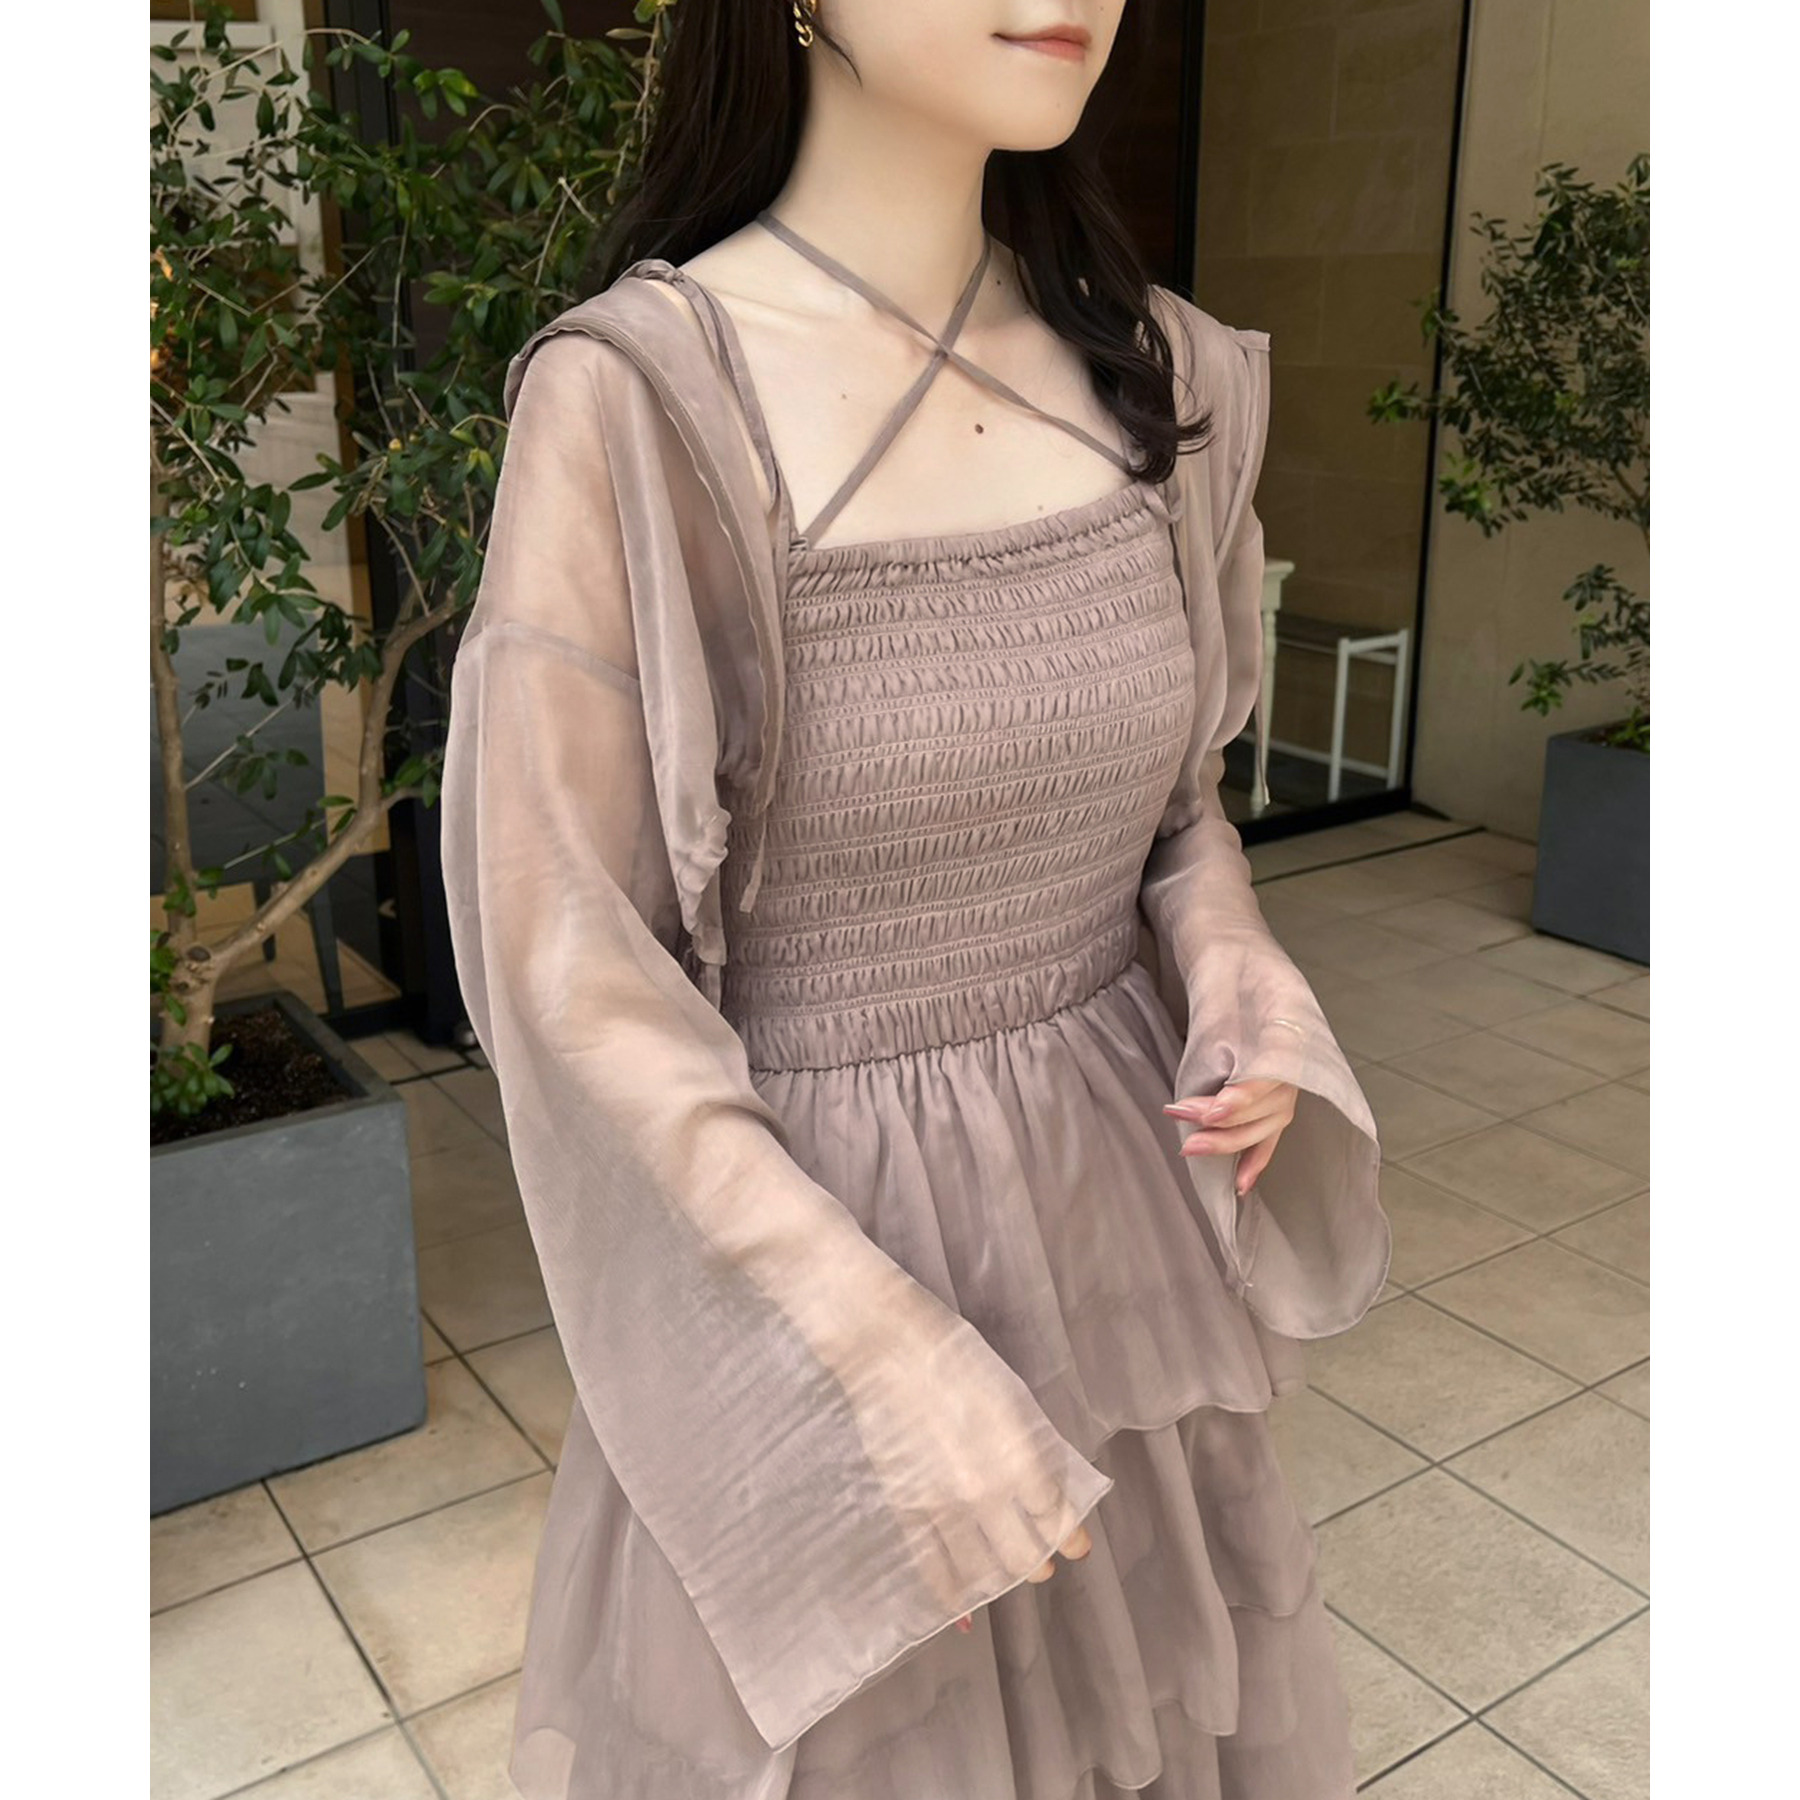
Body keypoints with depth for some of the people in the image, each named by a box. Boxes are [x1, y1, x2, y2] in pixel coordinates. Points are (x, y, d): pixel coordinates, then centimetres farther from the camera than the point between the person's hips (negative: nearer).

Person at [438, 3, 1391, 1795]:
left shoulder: (1152, 374, -1)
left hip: (1121, 1211, 5)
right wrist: (876, 1349, -19)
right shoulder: (636, 394, -18)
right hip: (801, 1239, -4)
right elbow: (568, 964, -16)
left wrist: (1230, 968, -9)